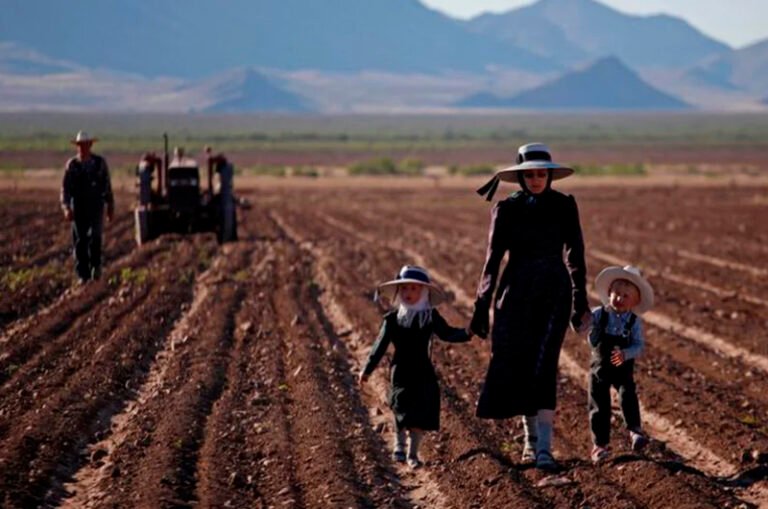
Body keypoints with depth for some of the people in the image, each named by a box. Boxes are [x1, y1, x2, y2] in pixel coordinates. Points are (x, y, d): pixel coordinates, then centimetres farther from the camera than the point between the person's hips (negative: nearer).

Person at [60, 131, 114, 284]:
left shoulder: (100, 162, 0)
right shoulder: (71, 165, -1)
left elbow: (107, 185, 7)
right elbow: (65, 188, -4)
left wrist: (111, 207, 8)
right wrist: (66, 208, -18)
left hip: (96, 206, -1)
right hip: (78, 207, 1)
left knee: (95, 236, -18)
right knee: (80, 242, 1)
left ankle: (95, 265, 6)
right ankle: (83, 275, 10)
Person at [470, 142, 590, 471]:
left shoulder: (564, 206, 0)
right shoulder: (507, 209, 0)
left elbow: (575, 255, 5)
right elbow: (492, 260, 3)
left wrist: (580, 304, 5)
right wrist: (481, 309, 1)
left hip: (555, 293, -1)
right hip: (516, 293, 1)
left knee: (544, 367, -13)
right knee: (516, 366, 4)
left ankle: (544, 448, -16)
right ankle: (531, 437, 26)